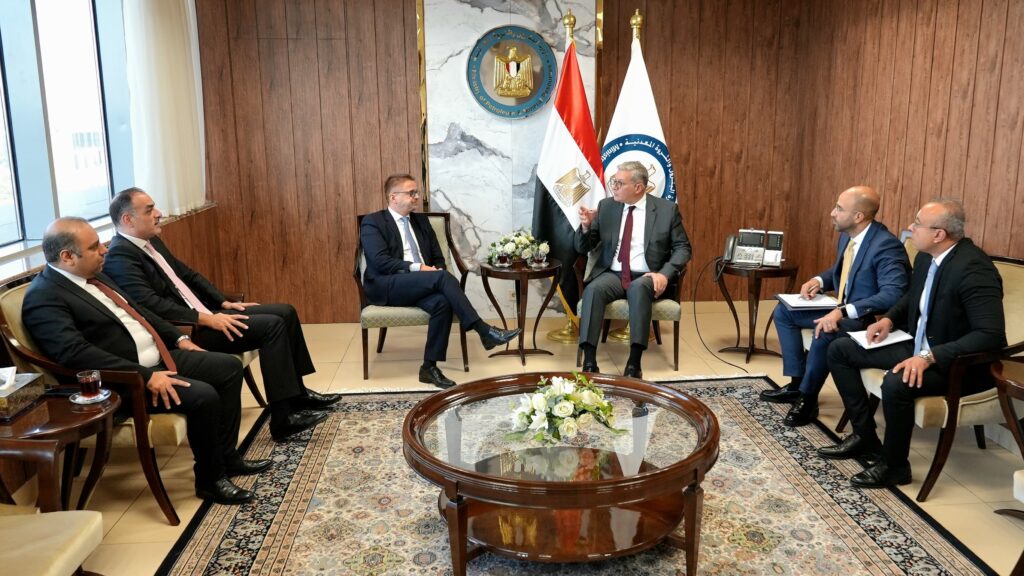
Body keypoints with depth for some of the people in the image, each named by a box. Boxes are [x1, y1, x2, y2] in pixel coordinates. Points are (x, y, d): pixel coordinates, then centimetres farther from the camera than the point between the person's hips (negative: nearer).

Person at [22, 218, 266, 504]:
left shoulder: (92, 276, 11)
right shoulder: (44, 298, -17)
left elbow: (137, 310, 22)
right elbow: (77, 353, -29)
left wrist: (179, 338, 13)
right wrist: (146, 377, -30)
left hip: (159, 356, 10)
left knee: (230, 367, 4)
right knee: (202, 396, -27)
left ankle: (227, 455, 14)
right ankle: (210, 479, -5)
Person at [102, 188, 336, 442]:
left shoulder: (151, 241, 14)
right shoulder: (120, 256, -15)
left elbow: (187, 275, 20)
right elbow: (151, 304, -26)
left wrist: (224, 302, 9)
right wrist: (205, 318, -25)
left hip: (201, 315, 10)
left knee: (285, 312, 4)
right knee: (272, 325, -21)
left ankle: (297, 393, 13)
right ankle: (283, 418, -17)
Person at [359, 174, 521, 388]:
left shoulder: (421, 220, 20)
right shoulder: (372, 222, 0)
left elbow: (438, 258, 18)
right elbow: (380, 261, -13)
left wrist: (436, 271, -5)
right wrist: (417, 268, -21)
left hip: (420, 285, 6)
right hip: (387, 286, -5)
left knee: (442, 302, -30)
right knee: (443, 277, -30)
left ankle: (429, 367, -23)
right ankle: (484, 331, -28)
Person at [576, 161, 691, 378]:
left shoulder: (667, 209, 2)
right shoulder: (606, 206, 8)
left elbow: (683, 248, 2)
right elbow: (583, 248, 9)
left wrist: (665, 274, -16)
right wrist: (586, 226, -13)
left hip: (646, 278, -2)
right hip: (612, 275, 2)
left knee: (639, 288, -37)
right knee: (593, 289, -31)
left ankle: (634, 363, -35)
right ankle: (589, 363, -34)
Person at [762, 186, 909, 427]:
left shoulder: (886, 245, -24)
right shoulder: (847, 235, 3)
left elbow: (893, 294, -34)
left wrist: (844, 311, -40)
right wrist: (818, 280, 0)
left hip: (869, 319, -10)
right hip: (842, 310, 10)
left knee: (825, 332, -36)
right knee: (783, 312, 8)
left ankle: (807, 399, -15)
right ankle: (797, 383, 12)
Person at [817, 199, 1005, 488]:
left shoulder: (973, 268, -26)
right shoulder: (926, 257, 0)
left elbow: (991, 335, -31)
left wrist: (930, 357, -36)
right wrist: (889, 319, 1)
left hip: (959, 363, -9)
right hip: (919, 346, 9)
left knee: (896, 384, -36)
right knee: (839, 350, 4)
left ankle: (894, 465, -10)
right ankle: (865, 436, 10)